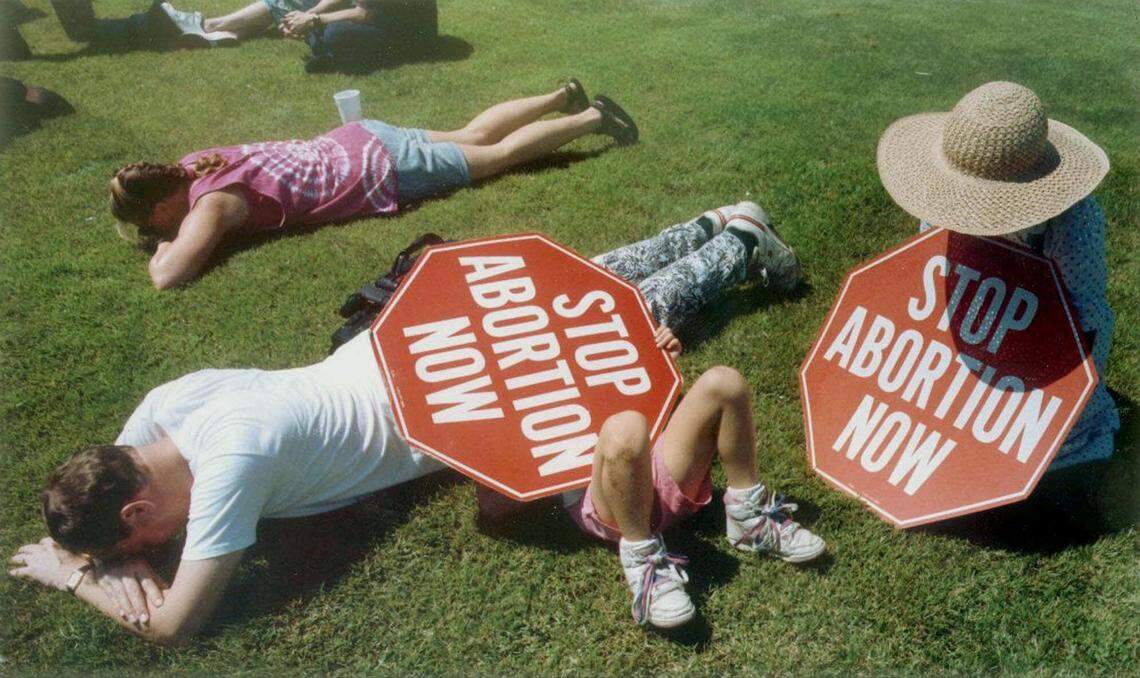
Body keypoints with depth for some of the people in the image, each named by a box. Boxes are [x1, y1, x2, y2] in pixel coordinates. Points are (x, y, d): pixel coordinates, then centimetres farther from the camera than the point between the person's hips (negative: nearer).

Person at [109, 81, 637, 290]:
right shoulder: (192, 164, 1)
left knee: (500, 154, 7)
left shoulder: (209, 202, -24)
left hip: (381, 170, -7)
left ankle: (592, 119, 18)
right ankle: (564, 95, 34)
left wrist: (164, 247, -13)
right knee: (474, 136, 22)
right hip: (361, 140, 7)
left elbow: (168, 276, -34)